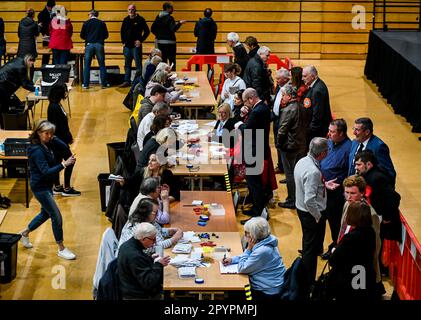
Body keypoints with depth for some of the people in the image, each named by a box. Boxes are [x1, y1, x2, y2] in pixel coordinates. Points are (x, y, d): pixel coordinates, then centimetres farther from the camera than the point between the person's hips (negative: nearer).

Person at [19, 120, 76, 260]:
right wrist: (64, 165, -37)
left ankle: (25, 233, 44)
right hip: (40, 187, -10)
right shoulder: (37, 151, -23)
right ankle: (61, 249, 4)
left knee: (46, 213, 24)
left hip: (46, 186, 10)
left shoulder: (45, 146, 5)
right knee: (57, 217, -6)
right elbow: (46, 172, -30)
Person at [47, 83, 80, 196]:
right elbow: (56, 127, -23)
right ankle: (67, 189, 7)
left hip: (60, 139, 9)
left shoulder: (56, 105, 6)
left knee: (57, 162, 16)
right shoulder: (54, 107, -24)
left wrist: (68, 137, 16)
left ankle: (57, 187, 26)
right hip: (58, 140, -9)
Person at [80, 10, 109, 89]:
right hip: (99, 45, 0)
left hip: (89, 44, 0)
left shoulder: (86, 23, 2)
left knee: (87, 65, 6)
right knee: (102, 65, 6)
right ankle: (104, 83, 6)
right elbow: (106, 35, 7)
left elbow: (82, 35, 5)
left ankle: (85, 84, 6)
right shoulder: (102, 23, 4)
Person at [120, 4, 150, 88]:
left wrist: (141, 40, -9)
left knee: (138, 64, -3)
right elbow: (122, 31, 21)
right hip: (127, 46, 5)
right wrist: (123, 41, 11)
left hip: (136, 46, -5)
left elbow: (147, 31, -3)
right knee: (127, 65, 10)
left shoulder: (140, 19, -4)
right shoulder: (126, 20, 10)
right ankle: (127, 81, 16)